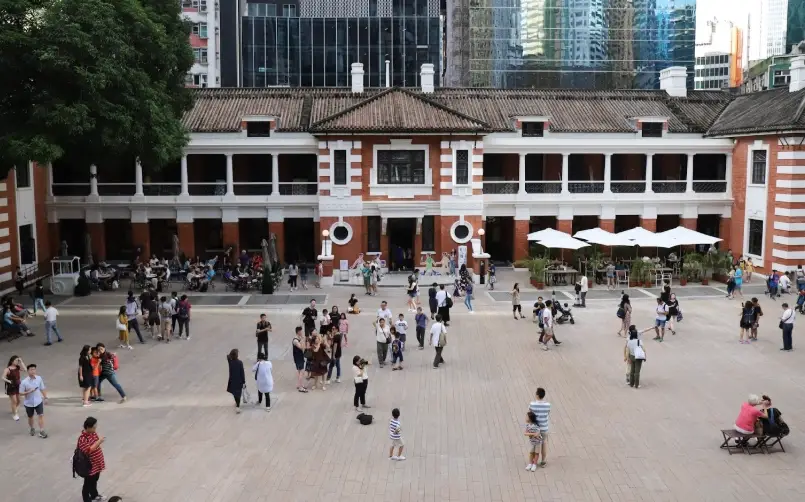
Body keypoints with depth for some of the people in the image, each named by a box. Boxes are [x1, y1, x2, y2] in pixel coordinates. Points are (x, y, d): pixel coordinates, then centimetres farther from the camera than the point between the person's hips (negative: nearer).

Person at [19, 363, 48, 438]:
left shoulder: (39, 378, -9)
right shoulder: (24, 382, -18)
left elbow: (42, 389, 3)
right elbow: (21, 393, -12)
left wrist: (45, 397, 4)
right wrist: (29, 392, -28)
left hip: (38, 401, 1)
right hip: (29, 403, -1)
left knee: (41, 415, -8)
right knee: (30, 417, 17)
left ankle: (42, 431, -2)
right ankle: (32, 429, 41)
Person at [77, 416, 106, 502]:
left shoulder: (93, 433, 1)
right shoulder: (82, 438, -26)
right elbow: (88, 450, -35)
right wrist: (98, 442, -37)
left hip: (97, 464, 9)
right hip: (89, 465, -9)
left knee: (95, 480, 28)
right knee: (88, 484, 9)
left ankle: (94, 495, 47)